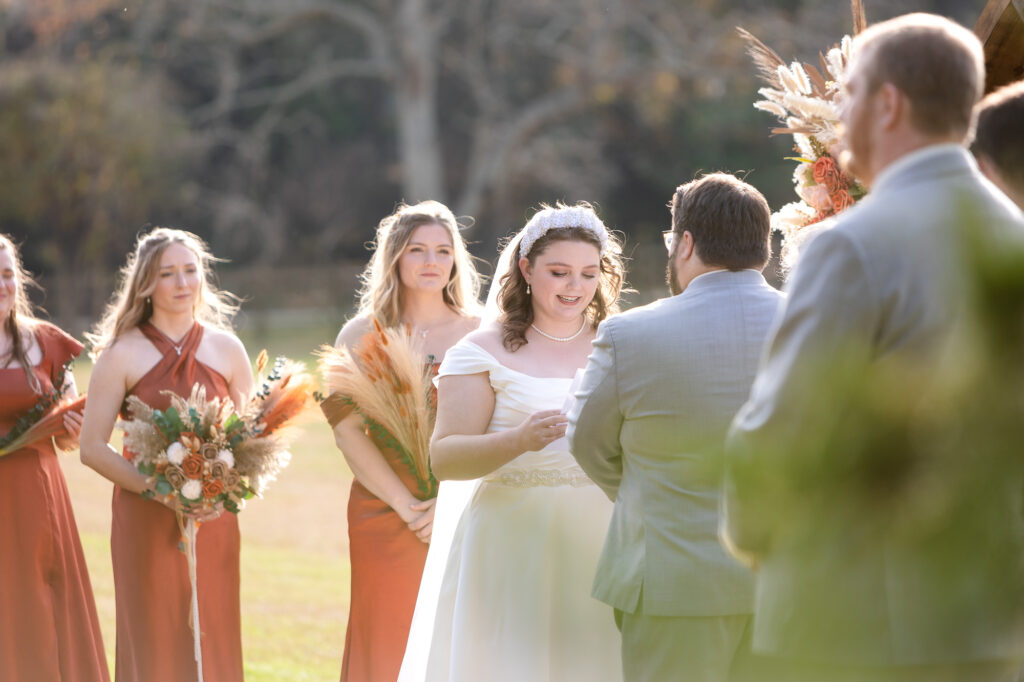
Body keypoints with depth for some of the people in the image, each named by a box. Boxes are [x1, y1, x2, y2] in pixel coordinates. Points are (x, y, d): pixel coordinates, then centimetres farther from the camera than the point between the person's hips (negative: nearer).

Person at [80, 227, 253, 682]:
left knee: (213, 643, 3)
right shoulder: (122, 355, -2)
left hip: (214, 521, 2)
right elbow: (92, 448, -4)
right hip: (145, 520, -2)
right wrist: (160, 492, -15)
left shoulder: (226, 350, 7)